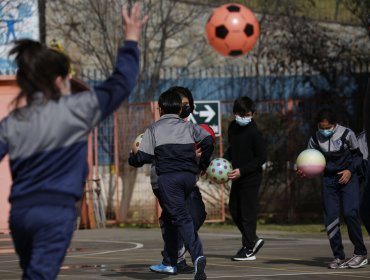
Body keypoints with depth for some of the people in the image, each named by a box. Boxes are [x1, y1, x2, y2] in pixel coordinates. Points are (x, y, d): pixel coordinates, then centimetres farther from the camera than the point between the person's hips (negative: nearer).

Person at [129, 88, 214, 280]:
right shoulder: (188, 126, 16)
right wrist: (203, 164, 13)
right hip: (189, 176, 4)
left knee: (181, 217, -11)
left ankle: (197, 256, -31)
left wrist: (131, 159, 22)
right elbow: (208, 140, -1)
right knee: (169, 215, 21)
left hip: (168, 176, -4)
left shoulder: (154, 129, 8)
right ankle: (171, 260, 20)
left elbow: (144, 157, 0)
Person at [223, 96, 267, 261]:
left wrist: (241, 170, -20)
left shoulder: (254, 133, -17)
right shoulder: (233, 127, 6)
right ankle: (253, 240, 27)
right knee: (234, 210, 13)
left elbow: (261, 158, -15)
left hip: (251, 178, -8)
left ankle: (248, 250, 4)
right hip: (237, 177, 8)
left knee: (247, 212, -4)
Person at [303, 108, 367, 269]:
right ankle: (339, 257, 6)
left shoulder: (347, 134, -9)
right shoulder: (315, 139, -1)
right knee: (330, 218, -2)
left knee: (350, 213, -17)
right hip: (329, 179, 4)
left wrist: (350, 170, -13)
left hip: (347, 177, -4)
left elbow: (357, 155, 3)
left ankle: (360, 253, -5)